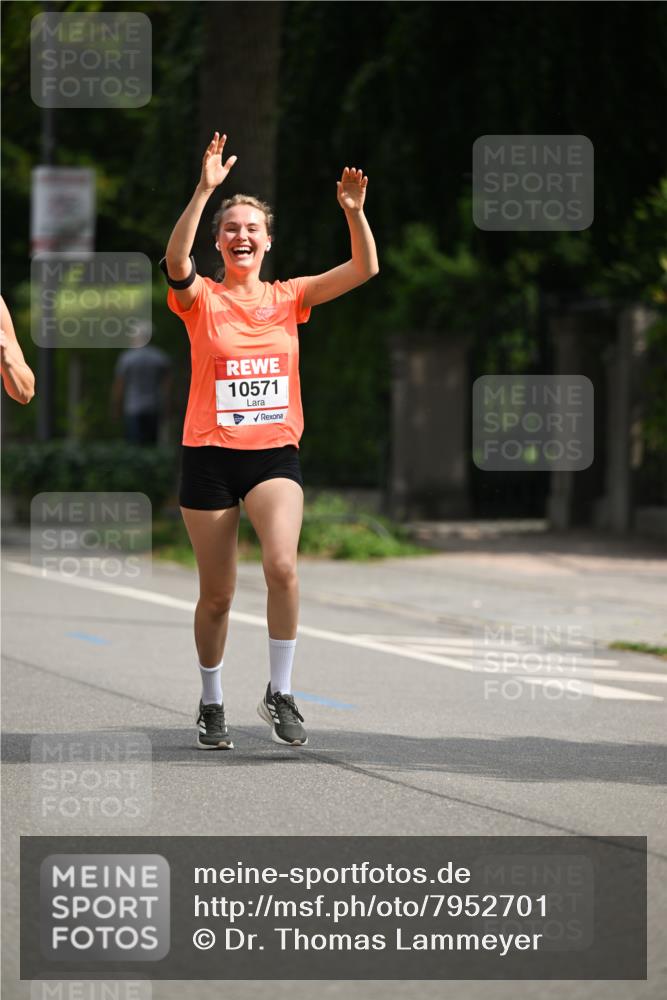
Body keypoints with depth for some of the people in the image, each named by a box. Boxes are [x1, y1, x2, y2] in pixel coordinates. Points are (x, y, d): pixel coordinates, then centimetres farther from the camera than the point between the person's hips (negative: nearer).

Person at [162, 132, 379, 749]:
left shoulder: (287, 298, 8)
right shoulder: (201, 299, 1)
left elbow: (364, 269, 0)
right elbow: (176, 262, -22)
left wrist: (354, 211, -16)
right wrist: (205, 189, -30)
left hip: (275, 453, 1)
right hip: (209, 455, -1)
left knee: (282, 565, -23)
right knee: (217, 594, 5)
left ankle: (280, 693, -11)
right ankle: (211, 704, 25)